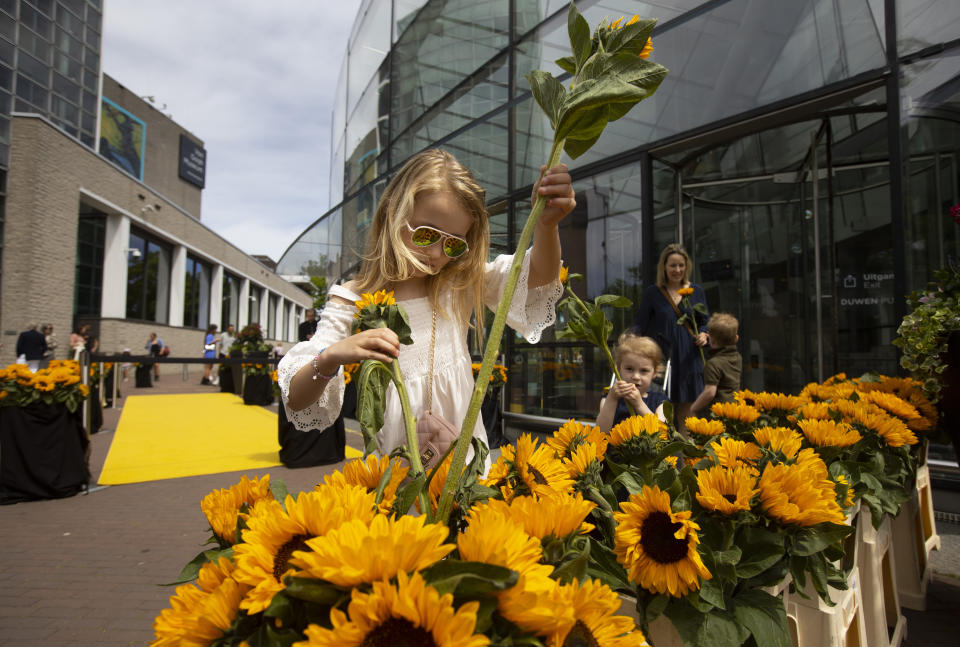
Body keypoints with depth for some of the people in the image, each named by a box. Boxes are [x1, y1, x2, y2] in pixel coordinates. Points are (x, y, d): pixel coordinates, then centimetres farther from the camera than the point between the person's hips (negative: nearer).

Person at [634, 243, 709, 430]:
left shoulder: (696, 292, 7)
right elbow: (640, 325, -2)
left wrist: (703, 335, -7)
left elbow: (704, 322, 14)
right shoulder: (652, 293, 1)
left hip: (688, 358, 2)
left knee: (685, 414, 9)